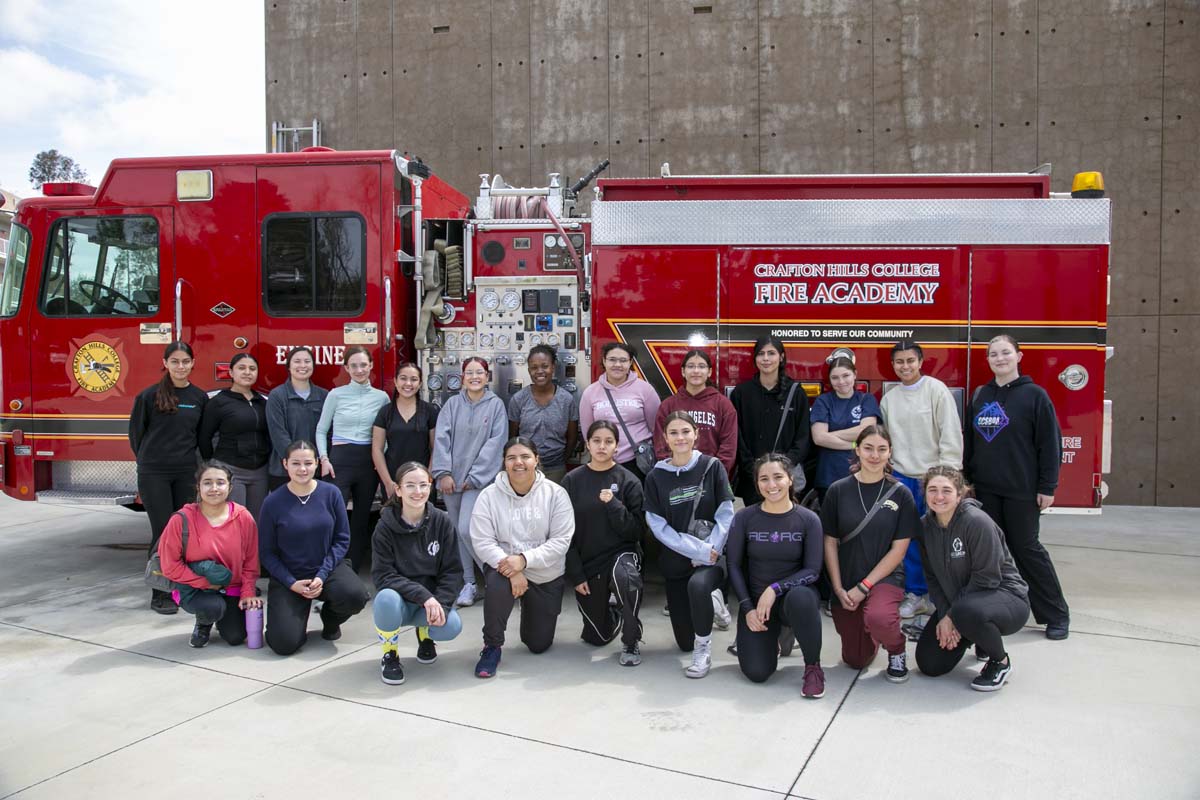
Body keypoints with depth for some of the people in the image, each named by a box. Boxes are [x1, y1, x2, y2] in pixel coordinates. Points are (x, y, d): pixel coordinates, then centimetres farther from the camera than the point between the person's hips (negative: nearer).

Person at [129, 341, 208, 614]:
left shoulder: (200, 397, 5)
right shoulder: (150, 395, -4)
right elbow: (136, 433, 5)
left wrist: (187, 458, 10)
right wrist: (151, 459, 11)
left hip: (186, 473, 3)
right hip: (154, 473, -3)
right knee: (162, 533, -2)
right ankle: (160, 594, 6)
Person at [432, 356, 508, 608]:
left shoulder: (496, 405, 0)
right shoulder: (452, 404, 7)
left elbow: (495, 443, -6)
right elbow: (441, 438, 1)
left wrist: (475, 477, -10)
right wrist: (443, 473, -9)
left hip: (478, 480, -4)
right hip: (451, 479, 4)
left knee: (467, 530, -15)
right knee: (458, 531, 8)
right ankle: (468, 583, 18)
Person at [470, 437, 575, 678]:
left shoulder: (555, 493, -9)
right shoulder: (490, 495, -8)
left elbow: (561, 541, -15)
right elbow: (482, 542, -13)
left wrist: (524, 559, -27)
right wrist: (511, 570, -27)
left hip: (546, 576, 1)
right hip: (504, 566, -1)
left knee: (539, 645, 7)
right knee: (497, 584, -38)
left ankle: (530, 610, 43)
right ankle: (492, 647, -12)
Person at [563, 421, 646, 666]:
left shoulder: (628, 481, -5)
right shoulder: (572, 481, -1)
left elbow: (635, 530, -9)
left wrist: (613, 504, -22)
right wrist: (575, 574, -6)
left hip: (621, 552, -2)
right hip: (586, 562, 2)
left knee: (625, 576, -39)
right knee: (598, 637, 7)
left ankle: (631, 642, -15)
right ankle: (615, 615, 44)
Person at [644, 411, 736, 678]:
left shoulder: (711, 467, -3)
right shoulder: (656, 477, -1)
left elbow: (726, 515, -5)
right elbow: (658, 526, -7)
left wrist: (710, 551, -15)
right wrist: (698, 551, -16)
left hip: (714, 554, -2)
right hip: (676, 559, 3)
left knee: (698, 584, -39)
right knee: (684, 642, 8)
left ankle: (704, 649, -14)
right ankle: (710, 601, 40)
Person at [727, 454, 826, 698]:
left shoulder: (808, 520, -6)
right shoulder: (744, 518, -3)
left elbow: (812, 570, -9)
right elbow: (734, 566, 0)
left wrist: (775, 589, -22)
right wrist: (747, 608, -9)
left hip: (793, 593, -1)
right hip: (755, 599, 2)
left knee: (801, 598, -39)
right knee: (756, 673, -14)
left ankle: (813, 667, -15)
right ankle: (771, 638, 23)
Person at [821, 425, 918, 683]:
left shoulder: (900, 494, -4)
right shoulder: (838, 491, -2)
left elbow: (899, 549, -6)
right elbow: (830, 543, 1)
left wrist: (864, 586, -12)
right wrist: (839, 589, -8)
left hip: (885, 577, -2)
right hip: (845, 584, 2)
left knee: (878, 617, -36)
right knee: (855, 660, 6)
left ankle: (897, 651, -1)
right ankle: (871, 637, 41)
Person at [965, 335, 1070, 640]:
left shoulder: (1034, 395, -5)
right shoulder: (980, 396, 10)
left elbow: (1050, 443, -7)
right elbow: (970, 441, 16)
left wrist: (1047, 487, -10)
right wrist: (968, 479, 13)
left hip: (1021, 490, -5)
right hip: (986, 489, 5)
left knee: (1027, 548, 0)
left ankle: (1056, 614, 13)